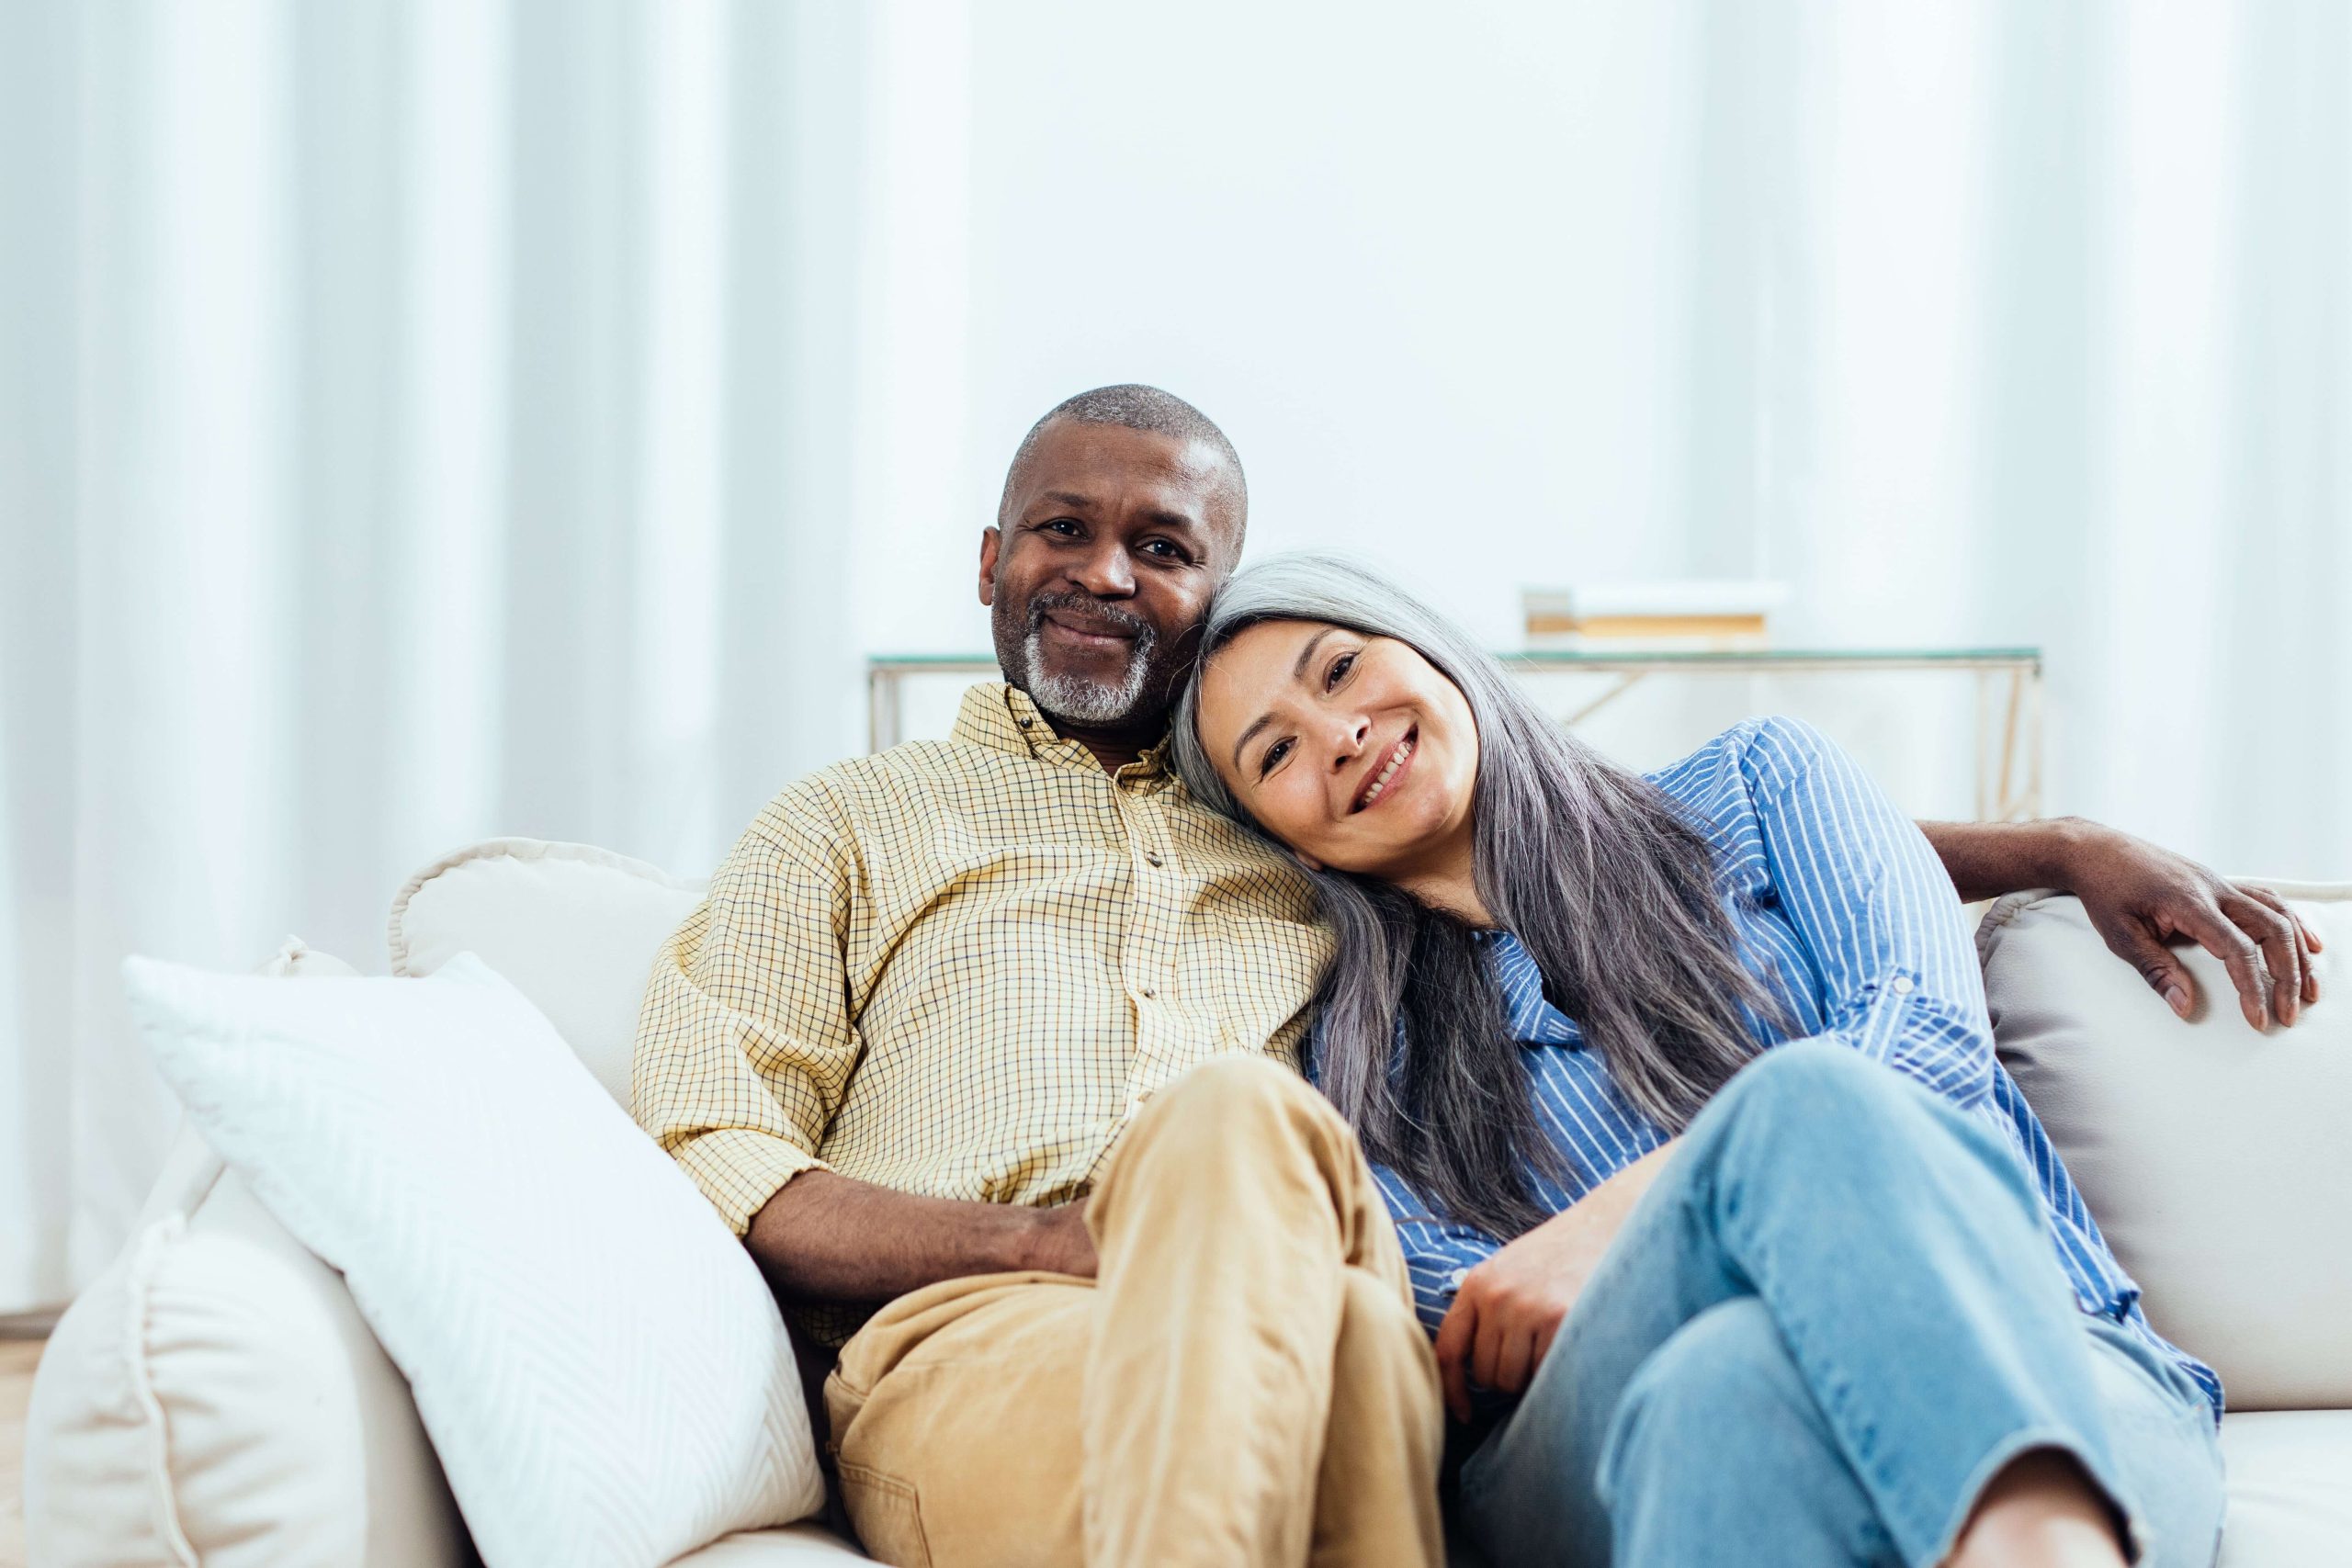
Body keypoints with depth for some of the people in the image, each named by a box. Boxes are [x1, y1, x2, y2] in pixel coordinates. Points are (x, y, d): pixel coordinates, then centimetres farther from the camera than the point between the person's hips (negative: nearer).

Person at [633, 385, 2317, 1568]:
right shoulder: (849, 825, 24)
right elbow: (705, 1158, 10)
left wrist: (2066, 847, 23)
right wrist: (1058, 1236, -7)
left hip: (1297, 1364, 1)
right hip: (969, 1363, -1)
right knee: (1242, 1116, -35)